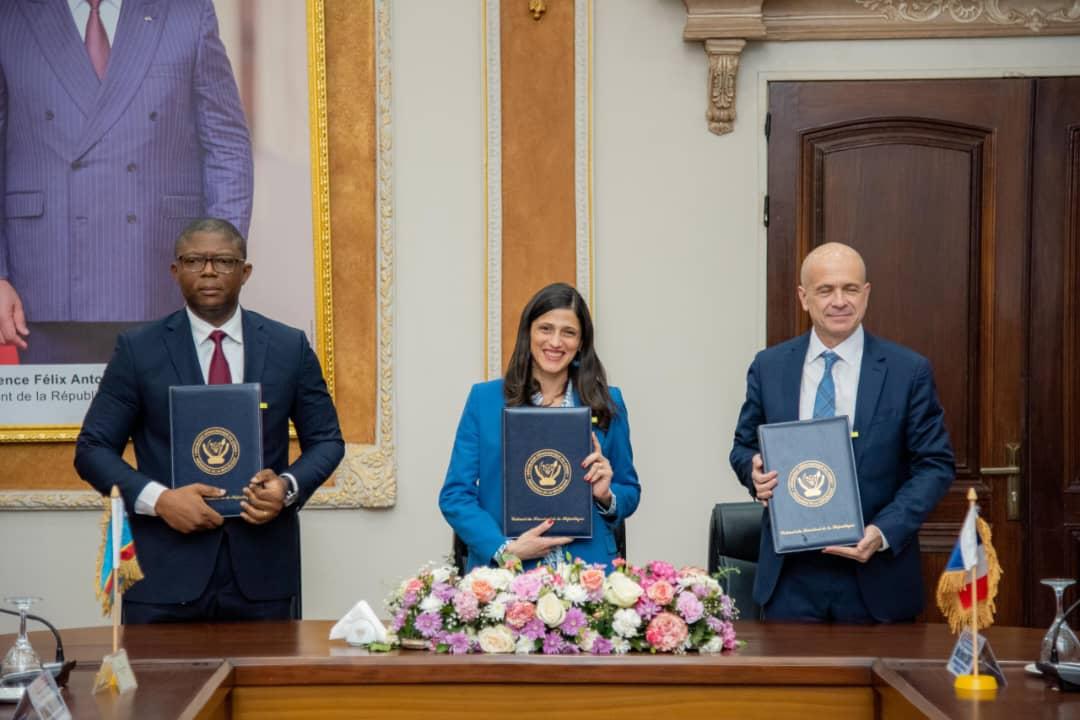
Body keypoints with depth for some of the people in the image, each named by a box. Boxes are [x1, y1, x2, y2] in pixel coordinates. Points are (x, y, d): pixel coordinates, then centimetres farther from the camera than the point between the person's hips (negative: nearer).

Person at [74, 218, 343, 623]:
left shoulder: (289, 347, 6)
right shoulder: (138, 349, 2)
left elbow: (326, 440, 12)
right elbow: (93, 449, 2)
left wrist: (289, 485, -9)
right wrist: (158, 499, -14)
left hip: (262, 571, 1)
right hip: (166, 573, -1)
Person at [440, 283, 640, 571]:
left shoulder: (607, 404, 9)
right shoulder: (485, 399, 6)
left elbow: (629, 493, 17)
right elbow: (455, 494, 3)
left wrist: (606, 496, -5)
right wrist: (505, 550, -10)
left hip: (585, 568, 1)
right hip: (502, 570, -1)